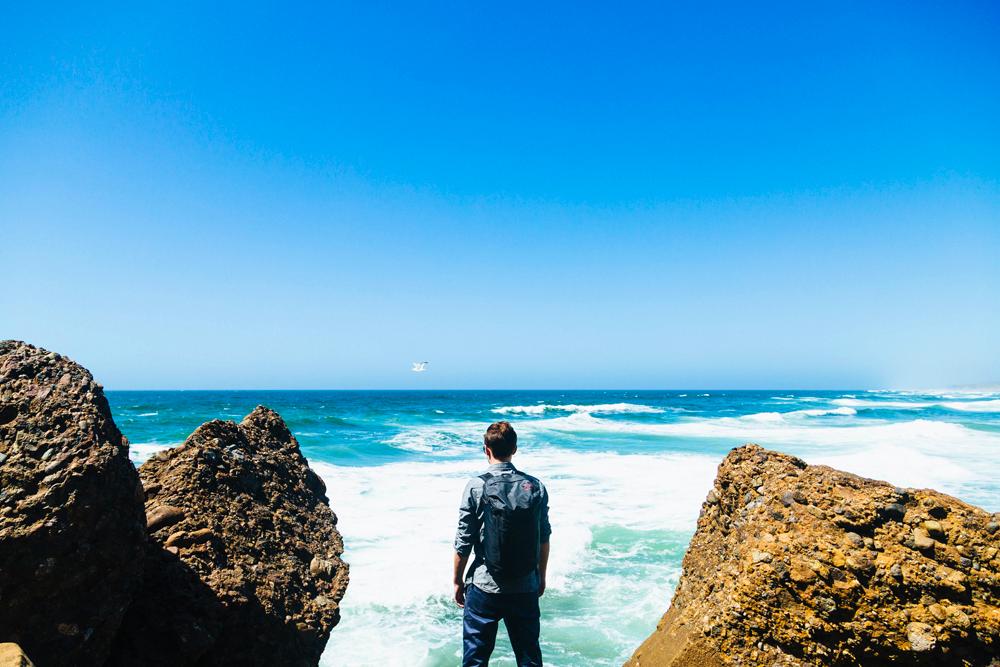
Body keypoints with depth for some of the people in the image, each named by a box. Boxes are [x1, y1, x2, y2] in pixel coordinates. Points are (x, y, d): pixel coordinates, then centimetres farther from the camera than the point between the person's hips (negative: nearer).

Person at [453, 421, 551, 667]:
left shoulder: (476, 486, -11)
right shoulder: (536, 487, -3)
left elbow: (464, 542, -8)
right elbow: (544, 539, 5)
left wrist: (458, 581, 6)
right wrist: (541, 577, 19)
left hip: (484, 588, -2)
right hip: (526, 588, 3)